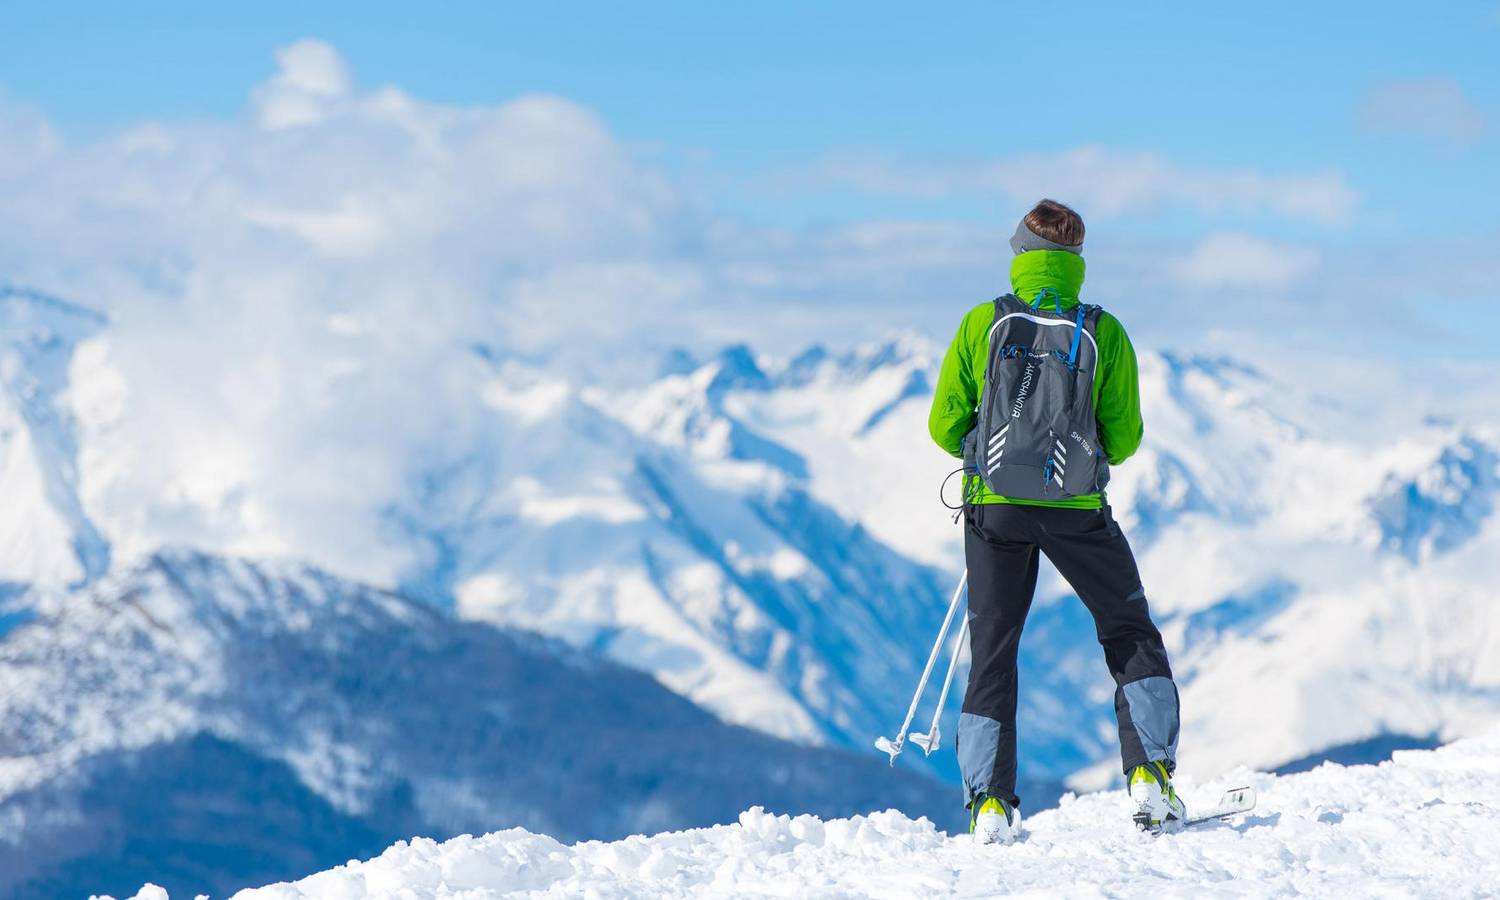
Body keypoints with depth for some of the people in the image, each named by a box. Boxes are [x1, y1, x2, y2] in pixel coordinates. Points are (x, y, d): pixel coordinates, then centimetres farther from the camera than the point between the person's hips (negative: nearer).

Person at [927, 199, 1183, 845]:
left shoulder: (982, 324, -3)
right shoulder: (1103, 333, -4)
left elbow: (945, 426, -1)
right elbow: (1124, 439, -1)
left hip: (995, 506, 1)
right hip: (1076, 509, -1)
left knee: (992, 652, 11)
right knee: (1131, 638, 15)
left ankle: (990, 803, 4)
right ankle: (1150, 777, 4)